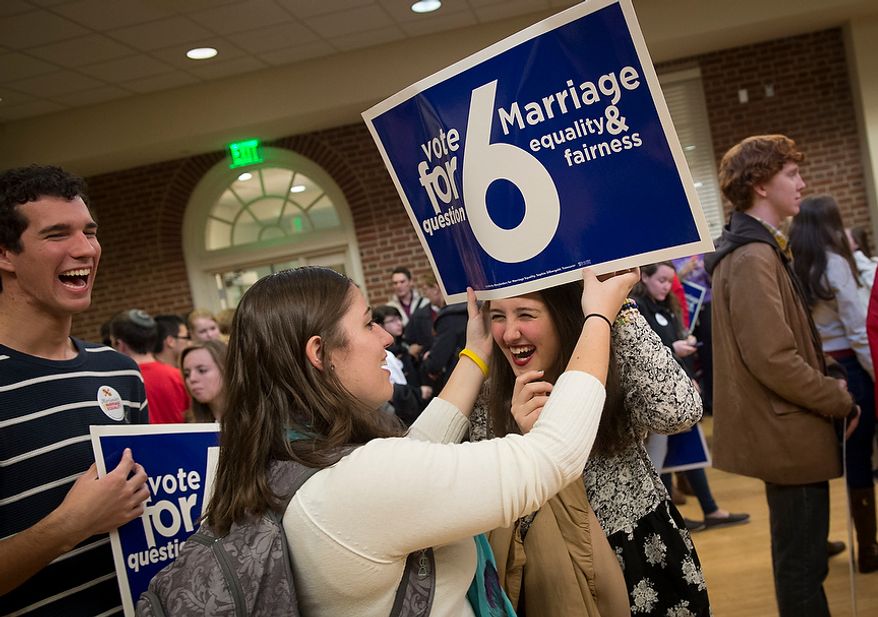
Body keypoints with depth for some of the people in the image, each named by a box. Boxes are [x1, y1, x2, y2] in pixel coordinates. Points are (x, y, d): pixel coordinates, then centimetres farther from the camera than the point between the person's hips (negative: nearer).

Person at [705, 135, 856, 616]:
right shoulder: (754, 259, -19)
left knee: (802, 555, 21)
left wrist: (827, 387, 10)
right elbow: (775, 360, -25)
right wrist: (840, 401, -13)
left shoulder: (756, 249, 14)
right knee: (801, 562, 1)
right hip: (788, 432, -11)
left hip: (785, 429, 11)